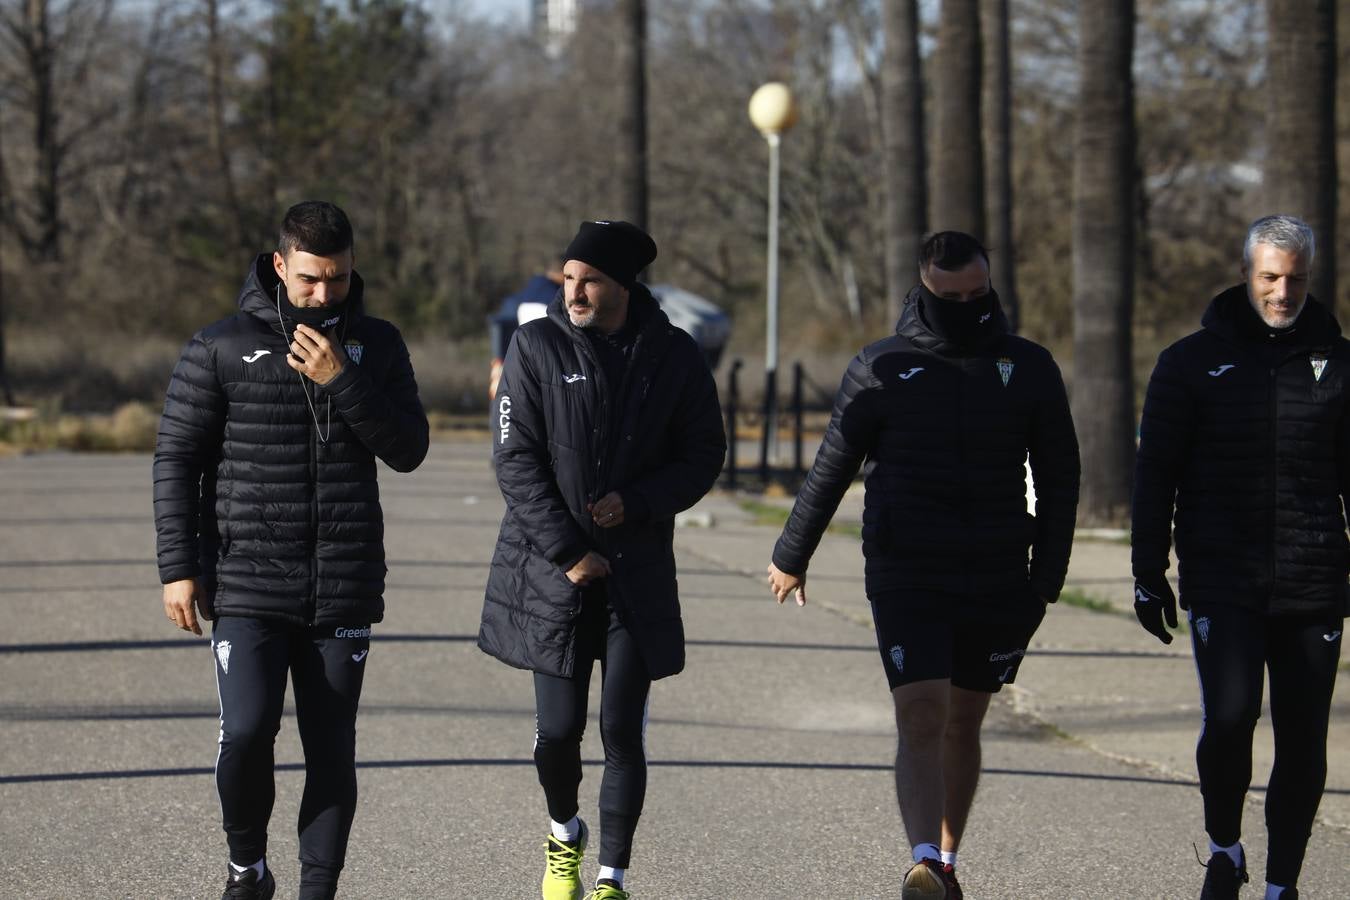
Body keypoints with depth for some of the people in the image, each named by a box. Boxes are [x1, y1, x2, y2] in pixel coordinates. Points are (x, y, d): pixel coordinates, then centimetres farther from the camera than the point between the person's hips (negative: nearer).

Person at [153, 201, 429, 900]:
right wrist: (178, 568, -4)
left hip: (344, 588, 2)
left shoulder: (377, 346, 7)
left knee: (332, 750, 2)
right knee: (247, 731, -14)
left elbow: (408, 449, -2)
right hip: (247, 584, -2)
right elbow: (176, 459, 2)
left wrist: (342, 381, -14)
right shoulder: (222, 348, 0)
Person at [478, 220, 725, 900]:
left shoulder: (674, 356, 0)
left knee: (622, 730, -4)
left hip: (637, 569, 0)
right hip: (552, 567, 0)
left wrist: (636, 502, -13)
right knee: (558, 729, 0)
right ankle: (564, 833, 31)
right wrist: (567, 552, -12)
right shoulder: (537, 346, -3)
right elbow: (515, 459, -5)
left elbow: (704, 455, 5)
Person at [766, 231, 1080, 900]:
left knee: (963, 723, 11)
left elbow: (1058, 479, 11)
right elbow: (831, 469, 9)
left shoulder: (1030, 369, 5)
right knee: (921, 720, -15)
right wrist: (791, 557, 16)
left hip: (997, 582, 2)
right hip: (906, 579, -2)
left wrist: (1047, 576, 4)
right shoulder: (882, 369, 0)